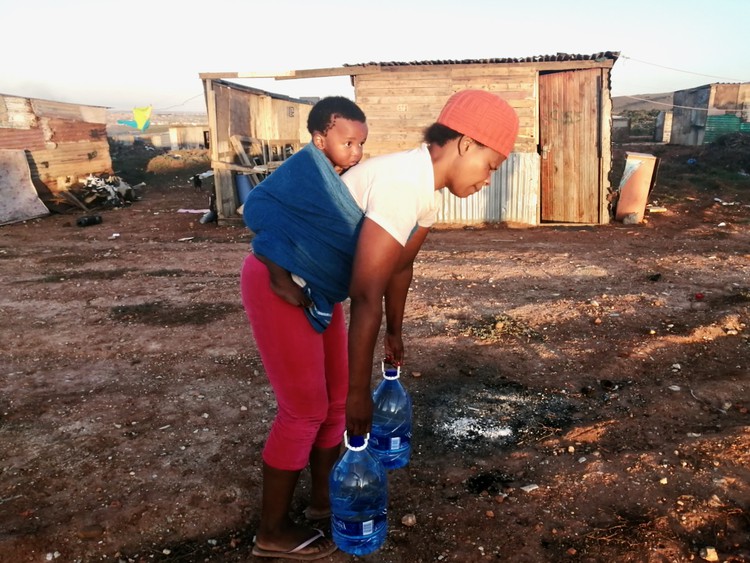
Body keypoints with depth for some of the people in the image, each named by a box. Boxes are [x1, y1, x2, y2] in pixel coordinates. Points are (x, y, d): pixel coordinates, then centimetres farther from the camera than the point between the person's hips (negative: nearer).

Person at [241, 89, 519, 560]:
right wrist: (361, 389, -23)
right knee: (306, 408, -2)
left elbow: (400, 265, 15)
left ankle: (326, 494, 35)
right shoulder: (402, 185, -29)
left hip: (316, 287, 9)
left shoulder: (425, 187, 2)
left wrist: (395, 333, 25)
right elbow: (367, 295, -30)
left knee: (335, 397, 16)